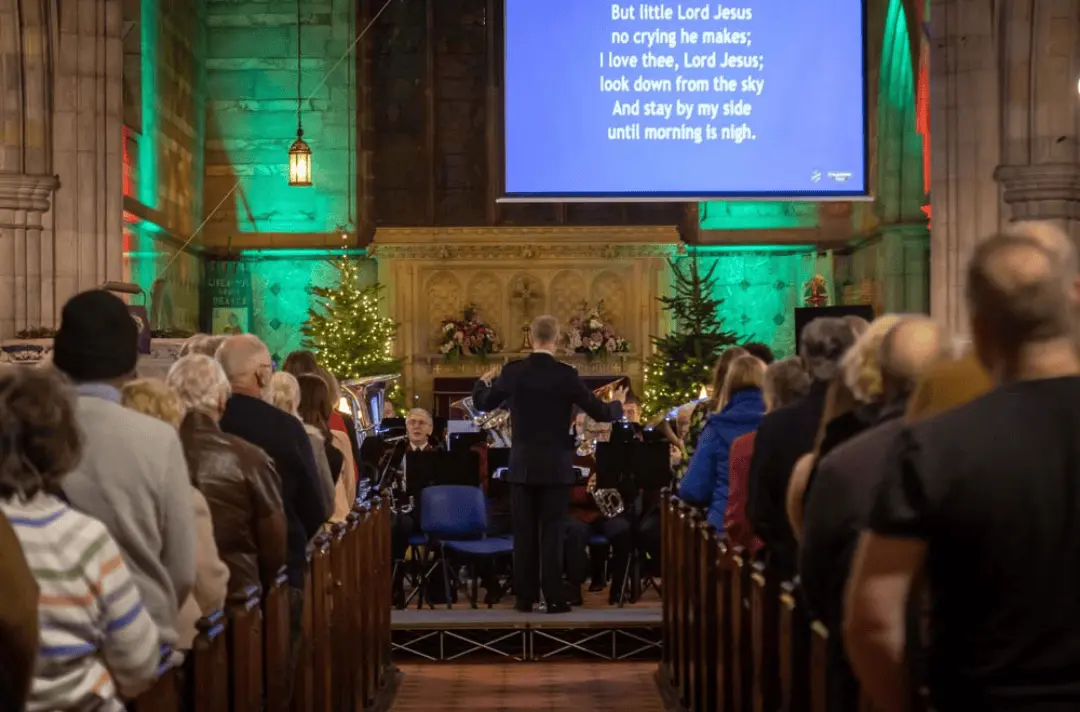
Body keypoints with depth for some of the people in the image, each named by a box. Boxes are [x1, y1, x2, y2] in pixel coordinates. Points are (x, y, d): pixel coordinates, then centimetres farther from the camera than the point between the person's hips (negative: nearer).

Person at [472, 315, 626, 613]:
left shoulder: (512, 372, -4)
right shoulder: (566, 375, -10)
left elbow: (483, 404, 10)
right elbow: (601, 413, -5)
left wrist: (482, 382, 32)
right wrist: (618, 404, 17)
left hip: (522, 466, 2)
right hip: (555, 467, -2)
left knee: (524, 533, 7)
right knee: (552, 533, 1)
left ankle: (524, 597, 10)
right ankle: (554, 599, 2)